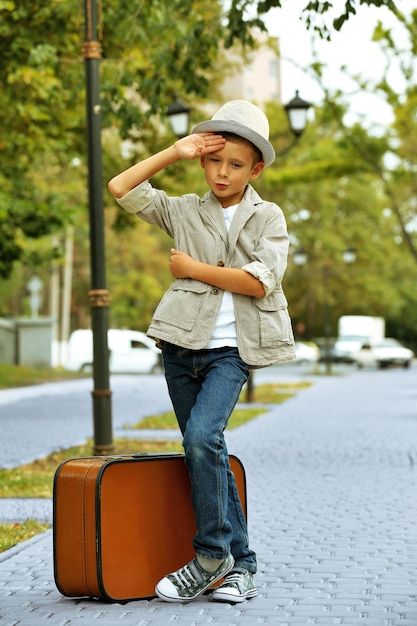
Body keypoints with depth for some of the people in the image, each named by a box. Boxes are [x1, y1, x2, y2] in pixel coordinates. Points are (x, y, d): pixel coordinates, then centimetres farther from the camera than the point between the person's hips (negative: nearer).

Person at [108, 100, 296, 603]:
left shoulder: (268, 218, 6)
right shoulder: (183, 211, 13)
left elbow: (260, 280, -9)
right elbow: (120, 188, 7)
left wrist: (194, 268, -5)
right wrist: (174, 152, 5)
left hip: (232, 349, -3)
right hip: (182, 345, 3)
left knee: (201, 436, -22)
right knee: (208, 451, 5)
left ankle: (212, 556, -9)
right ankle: (240, 564, 14)